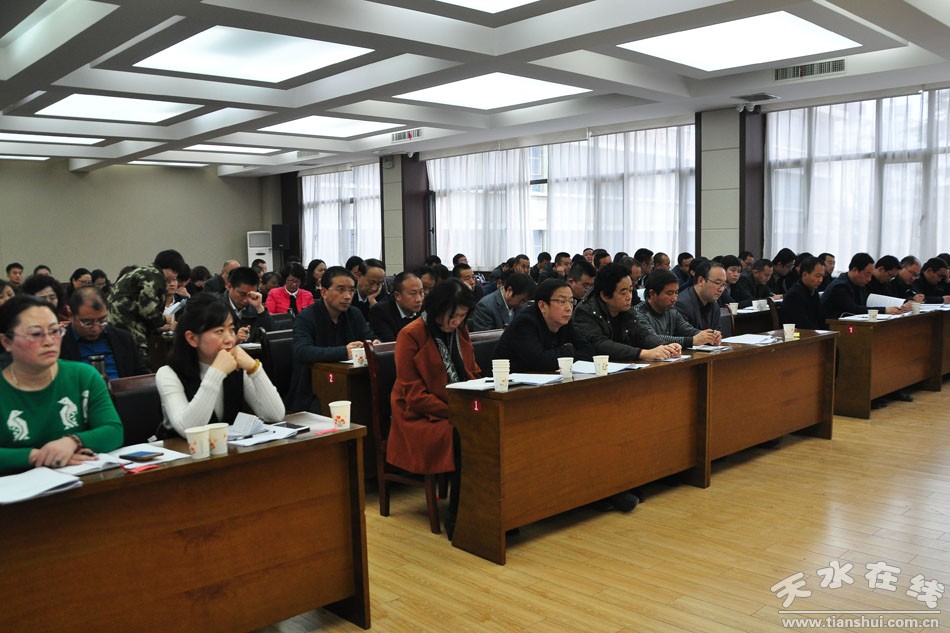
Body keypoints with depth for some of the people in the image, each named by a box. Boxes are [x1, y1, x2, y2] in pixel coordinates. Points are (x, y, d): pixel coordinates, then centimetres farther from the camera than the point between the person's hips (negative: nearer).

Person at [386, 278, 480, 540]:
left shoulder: (460, 331, 11)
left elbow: (473, 373, 19)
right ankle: (456, 517, -18)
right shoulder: (411, 336, -8)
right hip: (421, 417, -6)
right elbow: (413, 395, -11)